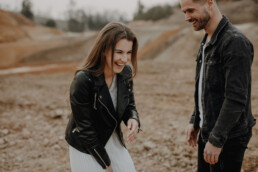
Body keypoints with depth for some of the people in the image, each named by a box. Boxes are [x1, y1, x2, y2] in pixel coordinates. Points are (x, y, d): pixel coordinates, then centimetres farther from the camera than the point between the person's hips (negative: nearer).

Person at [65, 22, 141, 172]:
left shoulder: (126, 72, -9)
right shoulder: (83, 80, -26)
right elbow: (85, 128, -19)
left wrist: (133, 120, -19)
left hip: (114, 141, 6)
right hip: (86, 148, -5)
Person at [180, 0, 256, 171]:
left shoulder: (235, 42, -20)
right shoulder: (208, 40, 9)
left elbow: (236, 99, -24)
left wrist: (216, 140, -23)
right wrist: (195, 121, 15)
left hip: (228, 137, -9)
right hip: (207, 130, 9)